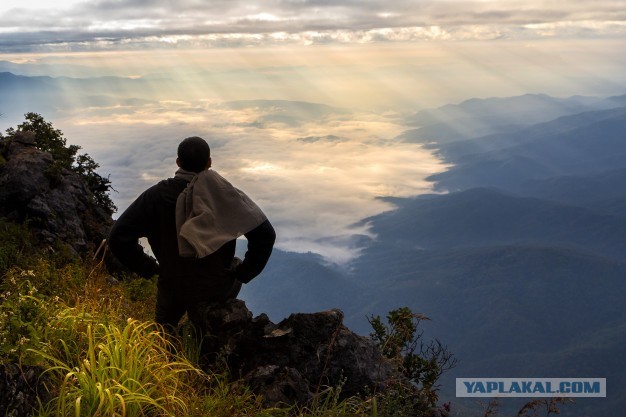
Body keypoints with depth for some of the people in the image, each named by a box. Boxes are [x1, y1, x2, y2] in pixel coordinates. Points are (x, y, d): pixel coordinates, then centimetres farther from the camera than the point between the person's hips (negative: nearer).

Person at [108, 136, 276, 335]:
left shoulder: (156, 196, -13)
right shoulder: (225, 194, -17)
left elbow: (118, 238, -14)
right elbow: (265, 234, -19)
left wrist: (148, 268, -1)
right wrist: (243, 273, -7)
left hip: (172, 287, 4)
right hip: (217, 287, -4)